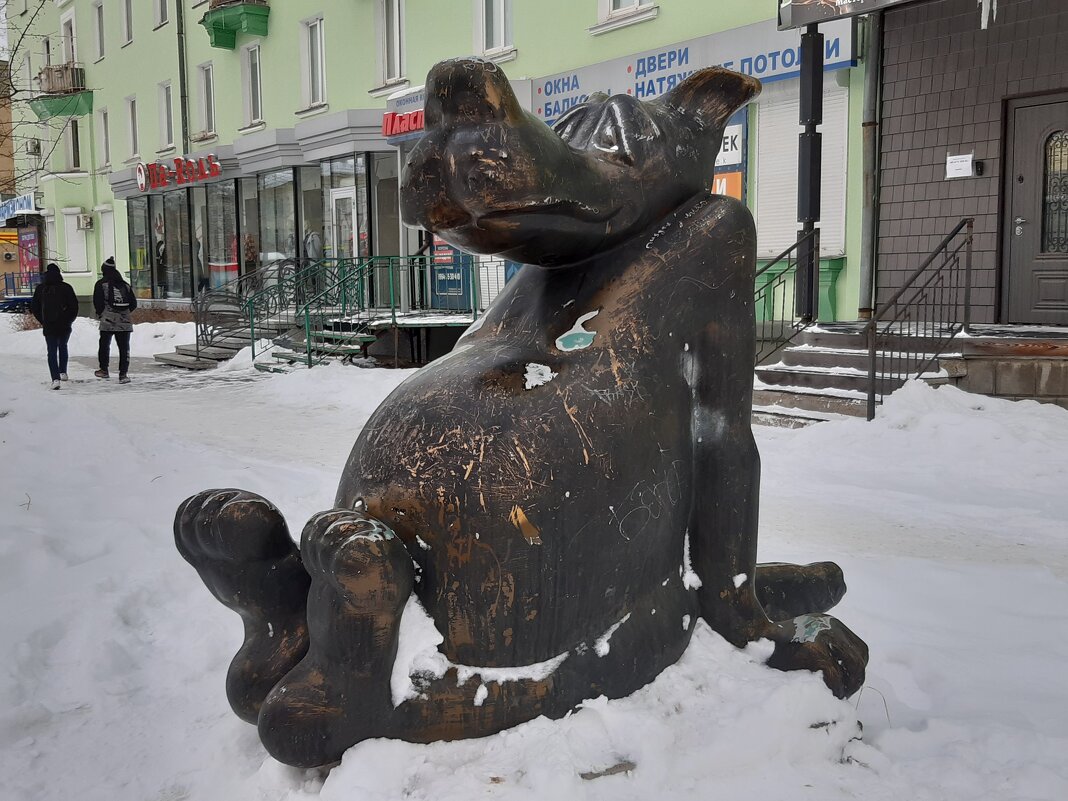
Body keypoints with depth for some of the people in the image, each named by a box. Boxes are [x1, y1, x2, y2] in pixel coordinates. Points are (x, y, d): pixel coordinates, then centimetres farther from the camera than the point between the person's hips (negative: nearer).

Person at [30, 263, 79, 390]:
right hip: (64, 326, 0)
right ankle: (63, 372, 25)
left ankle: (55, 378, -12)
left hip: (48, 327, 0)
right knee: (63, 347, 23)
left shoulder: (40, 289, 0)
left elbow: (34, 308, 6)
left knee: (52, 351, 1)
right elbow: (74, 306, -6)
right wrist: (69, 320, 7)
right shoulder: (66, 288, -7)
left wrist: (42, 321, 16)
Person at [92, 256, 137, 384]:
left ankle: (104, 370, 24)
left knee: (104, 345, 15)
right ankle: (123, 374, -1)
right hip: (125, 322, 2)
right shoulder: (125, 285, 10)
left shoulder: (101, 284, -1)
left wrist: (101, 314, 11)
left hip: (108, 321, -2)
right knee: (124, 347, 4)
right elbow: (134, 304, 10)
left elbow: (97, 302, -7)